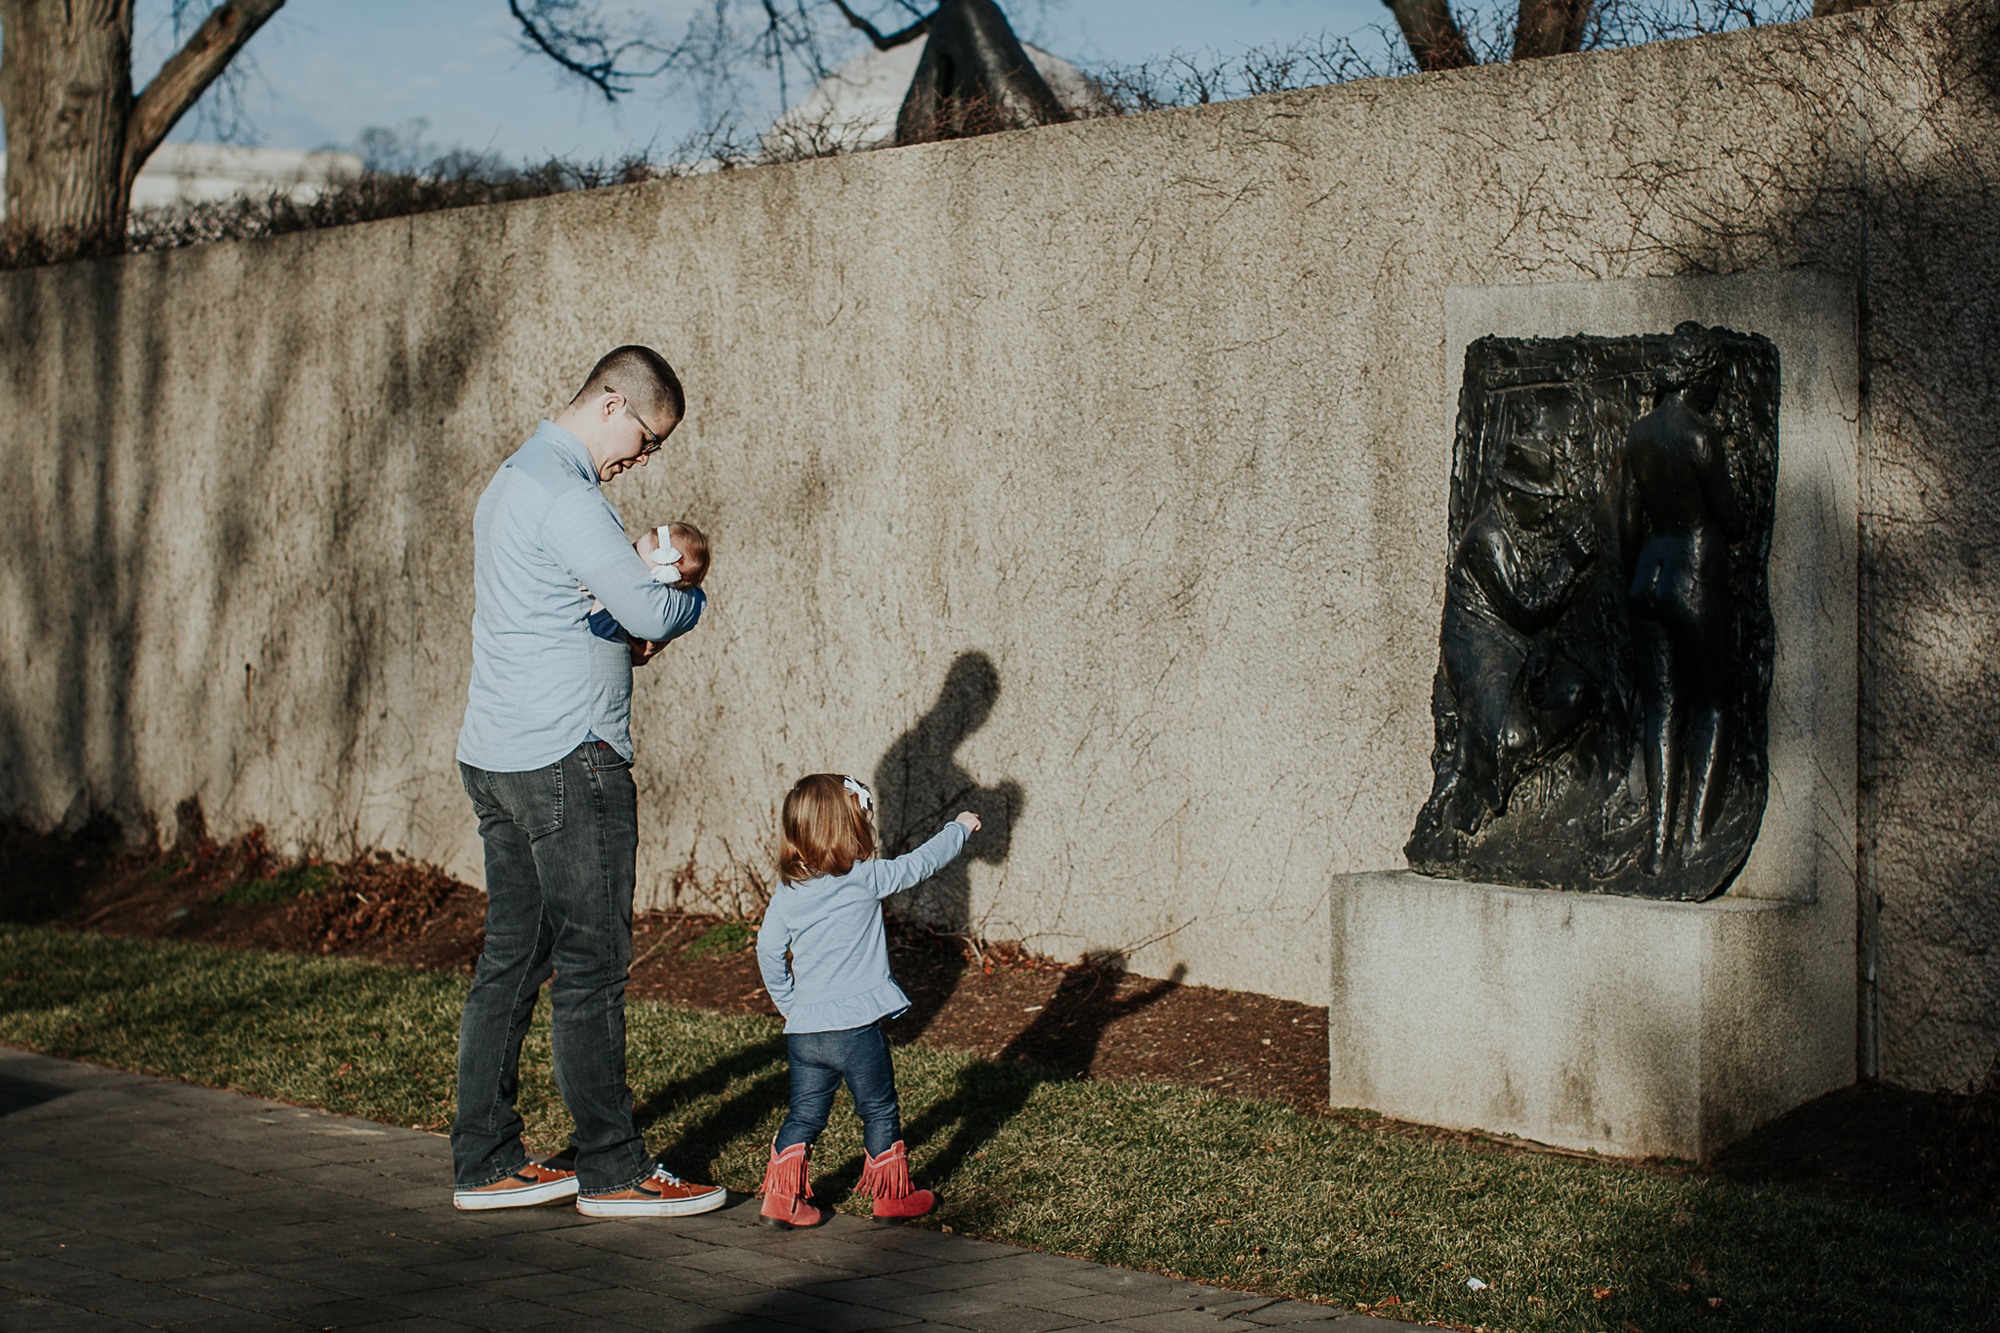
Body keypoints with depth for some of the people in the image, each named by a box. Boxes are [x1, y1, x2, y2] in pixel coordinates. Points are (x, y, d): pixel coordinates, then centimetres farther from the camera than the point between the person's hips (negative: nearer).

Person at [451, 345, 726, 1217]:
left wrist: (628, 641, 9)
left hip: (496, 755, 10)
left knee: (511, 960, 12)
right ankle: (613, 1170, 3)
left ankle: (485, 1162, 16)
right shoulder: (563, 495, -16)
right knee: (590, 967, -3)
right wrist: (690, 598, 1)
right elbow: (651, 611, -22)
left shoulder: (513, 479, 18)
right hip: (567, 760, -10)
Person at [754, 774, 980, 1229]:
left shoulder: (786, 894, 3)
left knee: (805, 1114, 12)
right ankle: (893, 1195, 19)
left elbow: (769, 949, 6)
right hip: (856, 1023, -4)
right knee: (879, 1111, 10)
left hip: (803, 1029, 4)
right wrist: (959, 829, 16)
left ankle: (781, 1198, 9)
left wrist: (786, 1001, 19)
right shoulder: (866, 880, -9)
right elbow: (919, 864, 0)